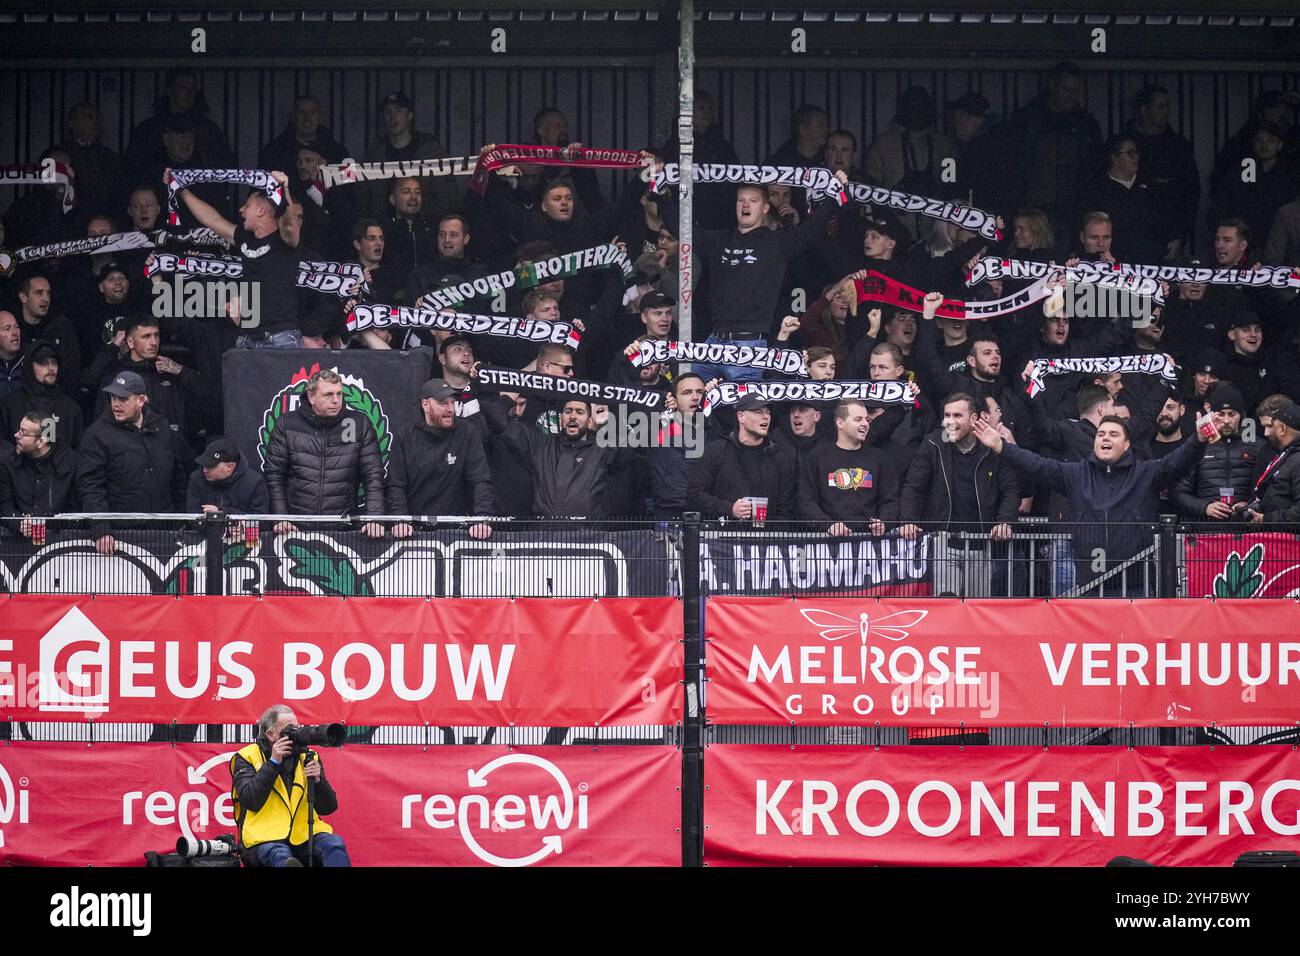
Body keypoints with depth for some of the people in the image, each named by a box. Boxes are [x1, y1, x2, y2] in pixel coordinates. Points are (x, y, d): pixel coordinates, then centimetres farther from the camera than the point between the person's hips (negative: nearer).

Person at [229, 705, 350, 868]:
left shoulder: (308, 756, 16)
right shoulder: (247, 757, 7)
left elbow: (328, 808, 11)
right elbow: (251, 802, -9)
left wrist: (317, 780, -8)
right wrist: (273, 763, -9)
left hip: (305, 835, 4)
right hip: (265, 838, -4)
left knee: (335, 845, -27)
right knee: (282, 858, -39)